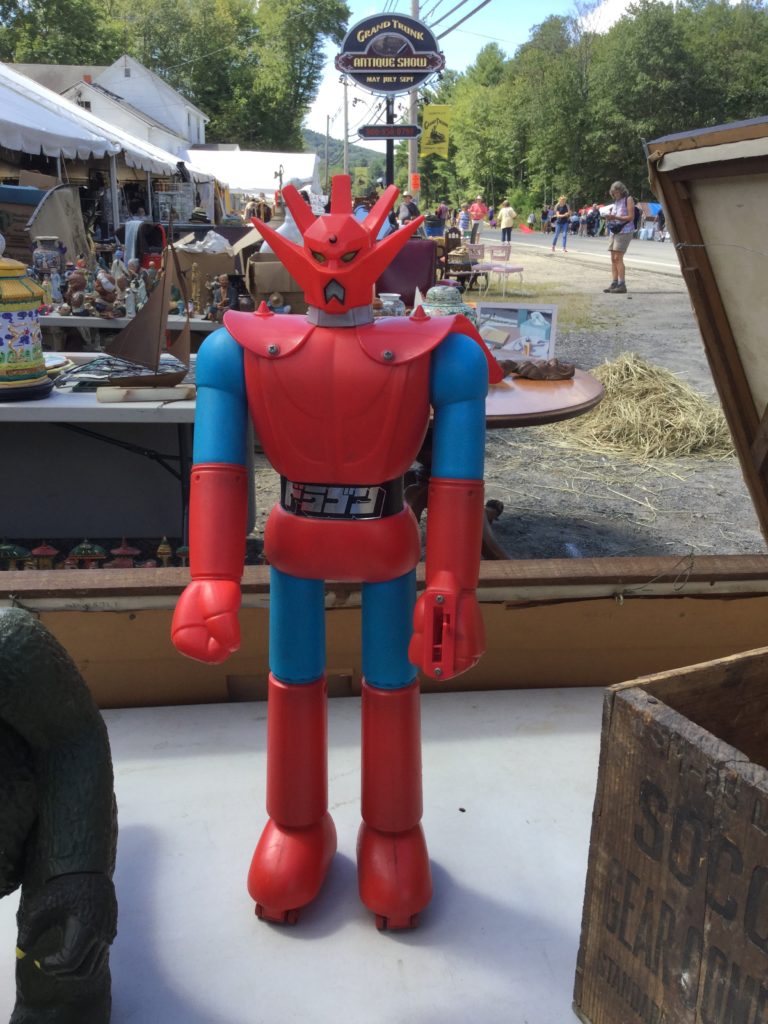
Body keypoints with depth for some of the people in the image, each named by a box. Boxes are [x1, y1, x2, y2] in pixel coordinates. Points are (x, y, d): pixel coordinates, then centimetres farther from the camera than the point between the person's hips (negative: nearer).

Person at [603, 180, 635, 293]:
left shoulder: (628, 199, -3)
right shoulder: (616, 201, 18)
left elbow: (631, 217, -10)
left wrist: (615, 217, -18)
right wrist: (609, 218, 1)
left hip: (624, 232, -8)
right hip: (614, 231, 8)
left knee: (618, 258, -14)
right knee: (613, 258, 4)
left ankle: (622, 284, -14)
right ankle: (614, 283, 7)